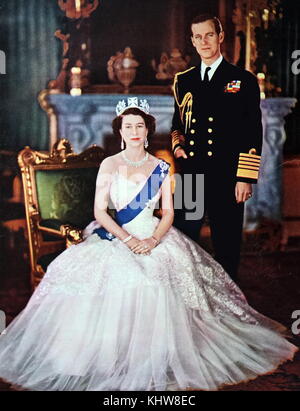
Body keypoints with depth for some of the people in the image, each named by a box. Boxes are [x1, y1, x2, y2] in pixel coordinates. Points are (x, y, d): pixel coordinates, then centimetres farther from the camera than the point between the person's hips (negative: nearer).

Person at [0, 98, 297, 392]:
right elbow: (99, 211, -2)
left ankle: (155, 358, -10)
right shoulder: (109, 165, 5)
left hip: (153, 236, 1)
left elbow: (168, 212, 5)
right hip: (114, 235, -1)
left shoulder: (161, 168, 9)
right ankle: (111, 359, -14)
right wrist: (128, 239, -15)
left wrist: (152, 241, -14)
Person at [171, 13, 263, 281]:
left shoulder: (243, 80, 1)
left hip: (226, 178, -3)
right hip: (190, 176, 3)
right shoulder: (183, 81, 14)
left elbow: (253, 133, -3)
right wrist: (177, 144, 3)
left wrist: (246, 178, -9)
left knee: (227, 246, 6)